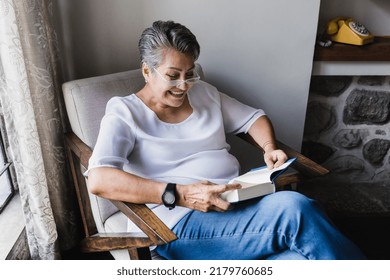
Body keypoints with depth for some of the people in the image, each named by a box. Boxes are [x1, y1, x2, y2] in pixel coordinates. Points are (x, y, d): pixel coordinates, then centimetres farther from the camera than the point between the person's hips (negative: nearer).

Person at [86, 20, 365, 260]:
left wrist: (270, 148, 1)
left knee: (297, 256, -29)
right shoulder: (124, 112, -1)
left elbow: (254, 117, 25)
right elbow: (98, 180, -16)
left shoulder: (204, 93, 16)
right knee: (293, 209, -29)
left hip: (242, 202, 5)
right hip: (181, 224, -5)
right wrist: (180, 195, -25)